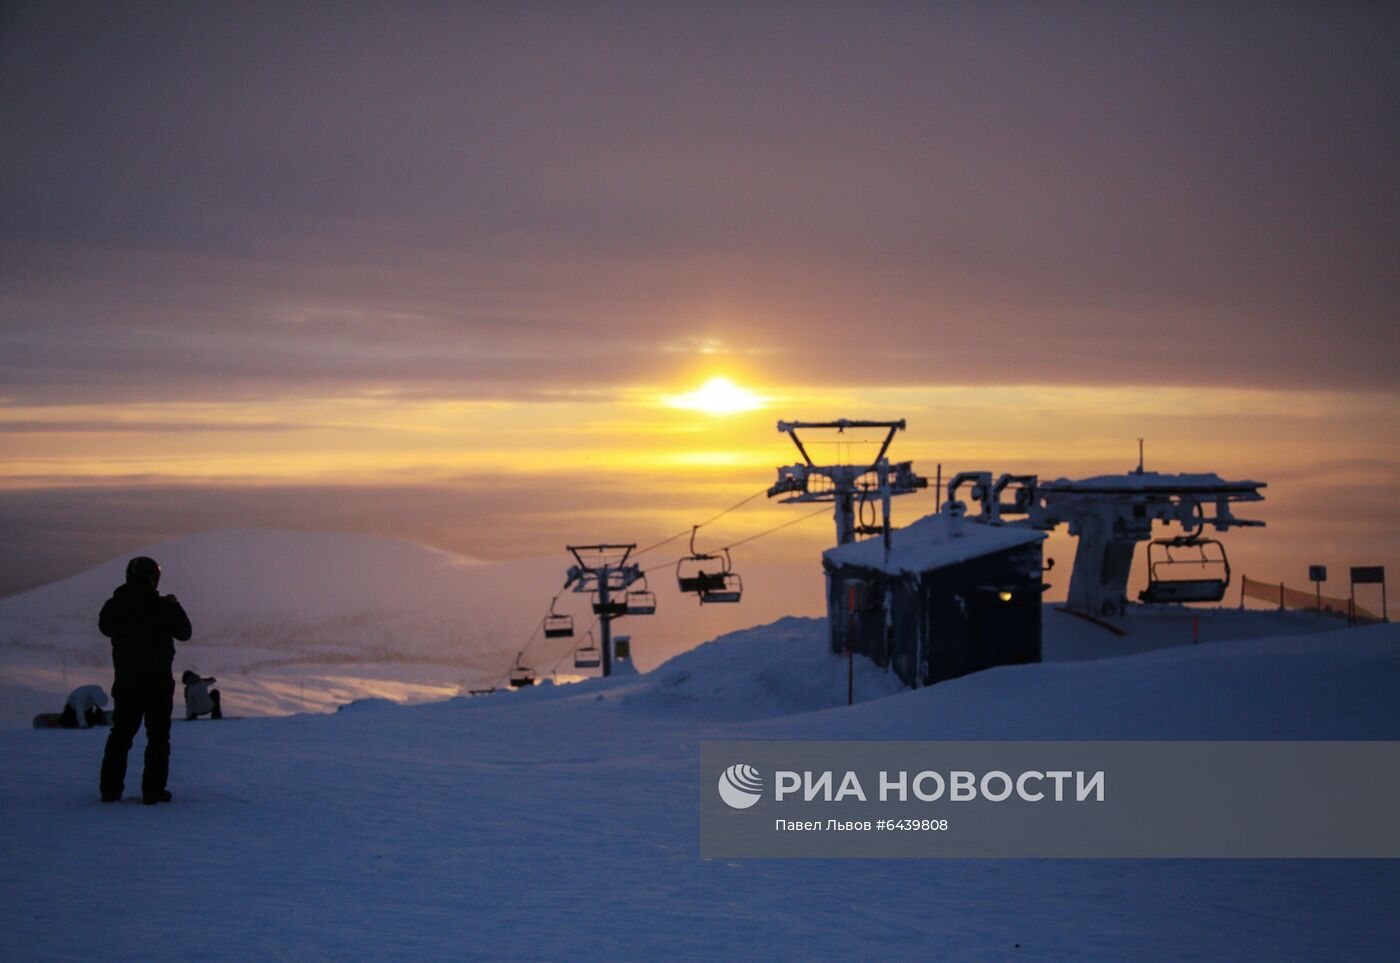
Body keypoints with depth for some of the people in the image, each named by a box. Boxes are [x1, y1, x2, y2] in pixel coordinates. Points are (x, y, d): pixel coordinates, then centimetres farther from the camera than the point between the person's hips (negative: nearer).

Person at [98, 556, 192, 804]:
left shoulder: (115, 605, -4)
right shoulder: (162, 607, -14)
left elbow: (105, 627, 17)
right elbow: (184, 633, -2)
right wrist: (175, 607, 12)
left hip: (126, 682, 3)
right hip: (158, 681, -3)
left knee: (121, 733, 14)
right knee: (158, 737, 4)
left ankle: (110, 788, 12)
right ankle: (153, 790, -1)